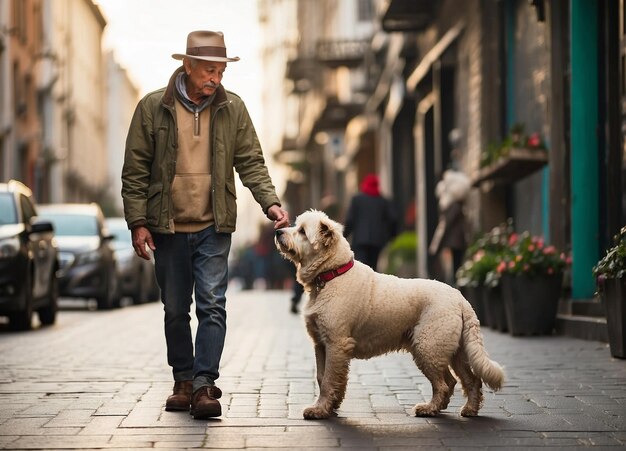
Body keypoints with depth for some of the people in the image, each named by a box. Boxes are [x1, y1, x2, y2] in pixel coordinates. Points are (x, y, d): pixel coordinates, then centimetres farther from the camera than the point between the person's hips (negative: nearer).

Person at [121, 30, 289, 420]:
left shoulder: (232, 108, 1)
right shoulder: (153, 108, -3)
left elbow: (251, 163, 4)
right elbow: (135, 170, -1)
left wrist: (270, 202, -12)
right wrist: (138, 222, -6)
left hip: (214, 227, 0)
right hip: (167, 227, 0)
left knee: (212, 305, -10)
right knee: (175, 310, 9)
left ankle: (204, 385, -11)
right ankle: (183, 382, 20)